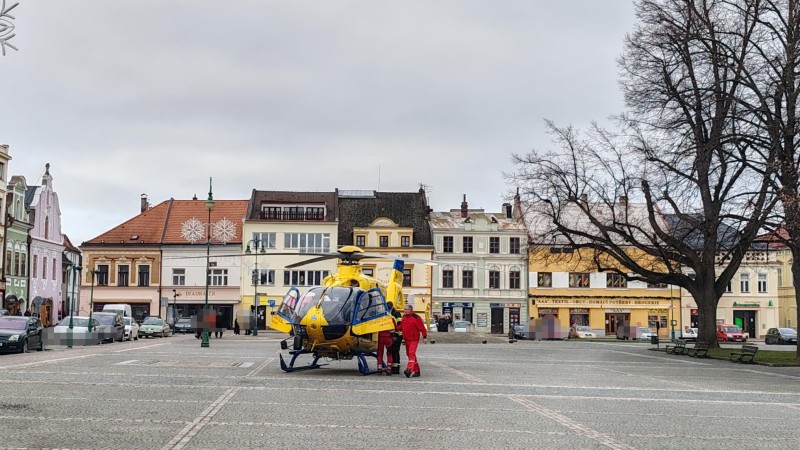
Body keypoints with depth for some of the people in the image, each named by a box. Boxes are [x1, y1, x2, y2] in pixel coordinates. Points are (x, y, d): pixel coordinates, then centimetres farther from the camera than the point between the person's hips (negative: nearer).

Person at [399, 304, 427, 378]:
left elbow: (422, 327, -11)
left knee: (411, 353, -21)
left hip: (414, 339, -8)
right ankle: (416, 371, 23)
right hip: (406, 339, 8)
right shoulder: (404, 317, 12)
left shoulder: (416, 318, -11)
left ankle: (409, 370, -32)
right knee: (409, 354, 13)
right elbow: (401, 326, 17)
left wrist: (424, 337, -12)